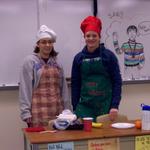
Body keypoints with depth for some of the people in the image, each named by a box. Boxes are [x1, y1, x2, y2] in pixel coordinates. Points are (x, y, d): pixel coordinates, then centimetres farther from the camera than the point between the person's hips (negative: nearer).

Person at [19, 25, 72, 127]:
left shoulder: (57, 62, 12)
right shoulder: (30, 61, -1)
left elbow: (63, 88, 13)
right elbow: (25, 88, -5)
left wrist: (67, 109, 10)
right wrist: (26, 112, -9)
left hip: (57, 109, 4)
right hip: (39, 110, -4)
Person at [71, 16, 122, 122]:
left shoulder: (109, 56, -1)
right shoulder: (79, 58, 5)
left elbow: (117, 82, -3)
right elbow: (75, 84, 7)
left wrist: (115, 106, -10)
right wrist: (75, 108, 5)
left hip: (105, 106, -1)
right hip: (84, 107, 2)